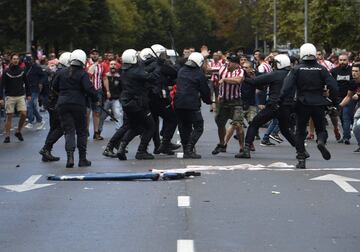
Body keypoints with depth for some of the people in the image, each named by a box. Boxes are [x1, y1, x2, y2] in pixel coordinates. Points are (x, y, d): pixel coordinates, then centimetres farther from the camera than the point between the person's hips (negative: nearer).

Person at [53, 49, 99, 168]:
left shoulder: (62, 72, 5)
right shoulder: (82, 74, -8)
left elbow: (55, 87, 15)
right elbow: (89, 89, -16)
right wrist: (95, 100, 0)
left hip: (63, 104, 3)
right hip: (78, 105, -3)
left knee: (69, 131, 2)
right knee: (81, 131, 10)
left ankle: (70, 156, -18)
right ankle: (82, 159, 12)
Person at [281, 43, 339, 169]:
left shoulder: (297, 69, -3)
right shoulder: (321, 69, 0)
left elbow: (287, 86, -14)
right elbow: (333, 86, -7)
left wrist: (280, 100, -7)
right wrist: (334, 102, 4)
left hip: (302, 104, 0)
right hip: (319, 104, 0)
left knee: (300, 131, 10)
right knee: (321, 128, 13)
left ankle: (301, 160, 4)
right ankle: (321, 141, -22)